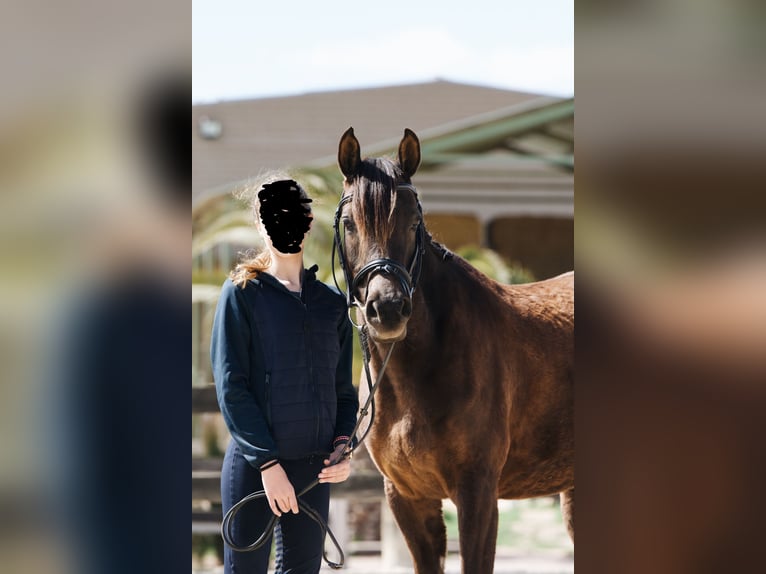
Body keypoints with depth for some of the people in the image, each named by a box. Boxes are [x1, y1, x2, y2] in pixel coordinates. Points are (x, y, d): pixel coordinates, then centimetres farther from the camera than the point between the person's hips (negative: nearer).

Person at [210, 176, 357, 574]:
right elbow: (231, 387, -8)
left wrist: (343, 443, -3)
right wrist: (268, 463, -15)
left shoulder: (331, 302, 11)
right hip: (253, 465, -4)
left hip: (315, 466, 4)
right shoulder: (241, 293, -2)